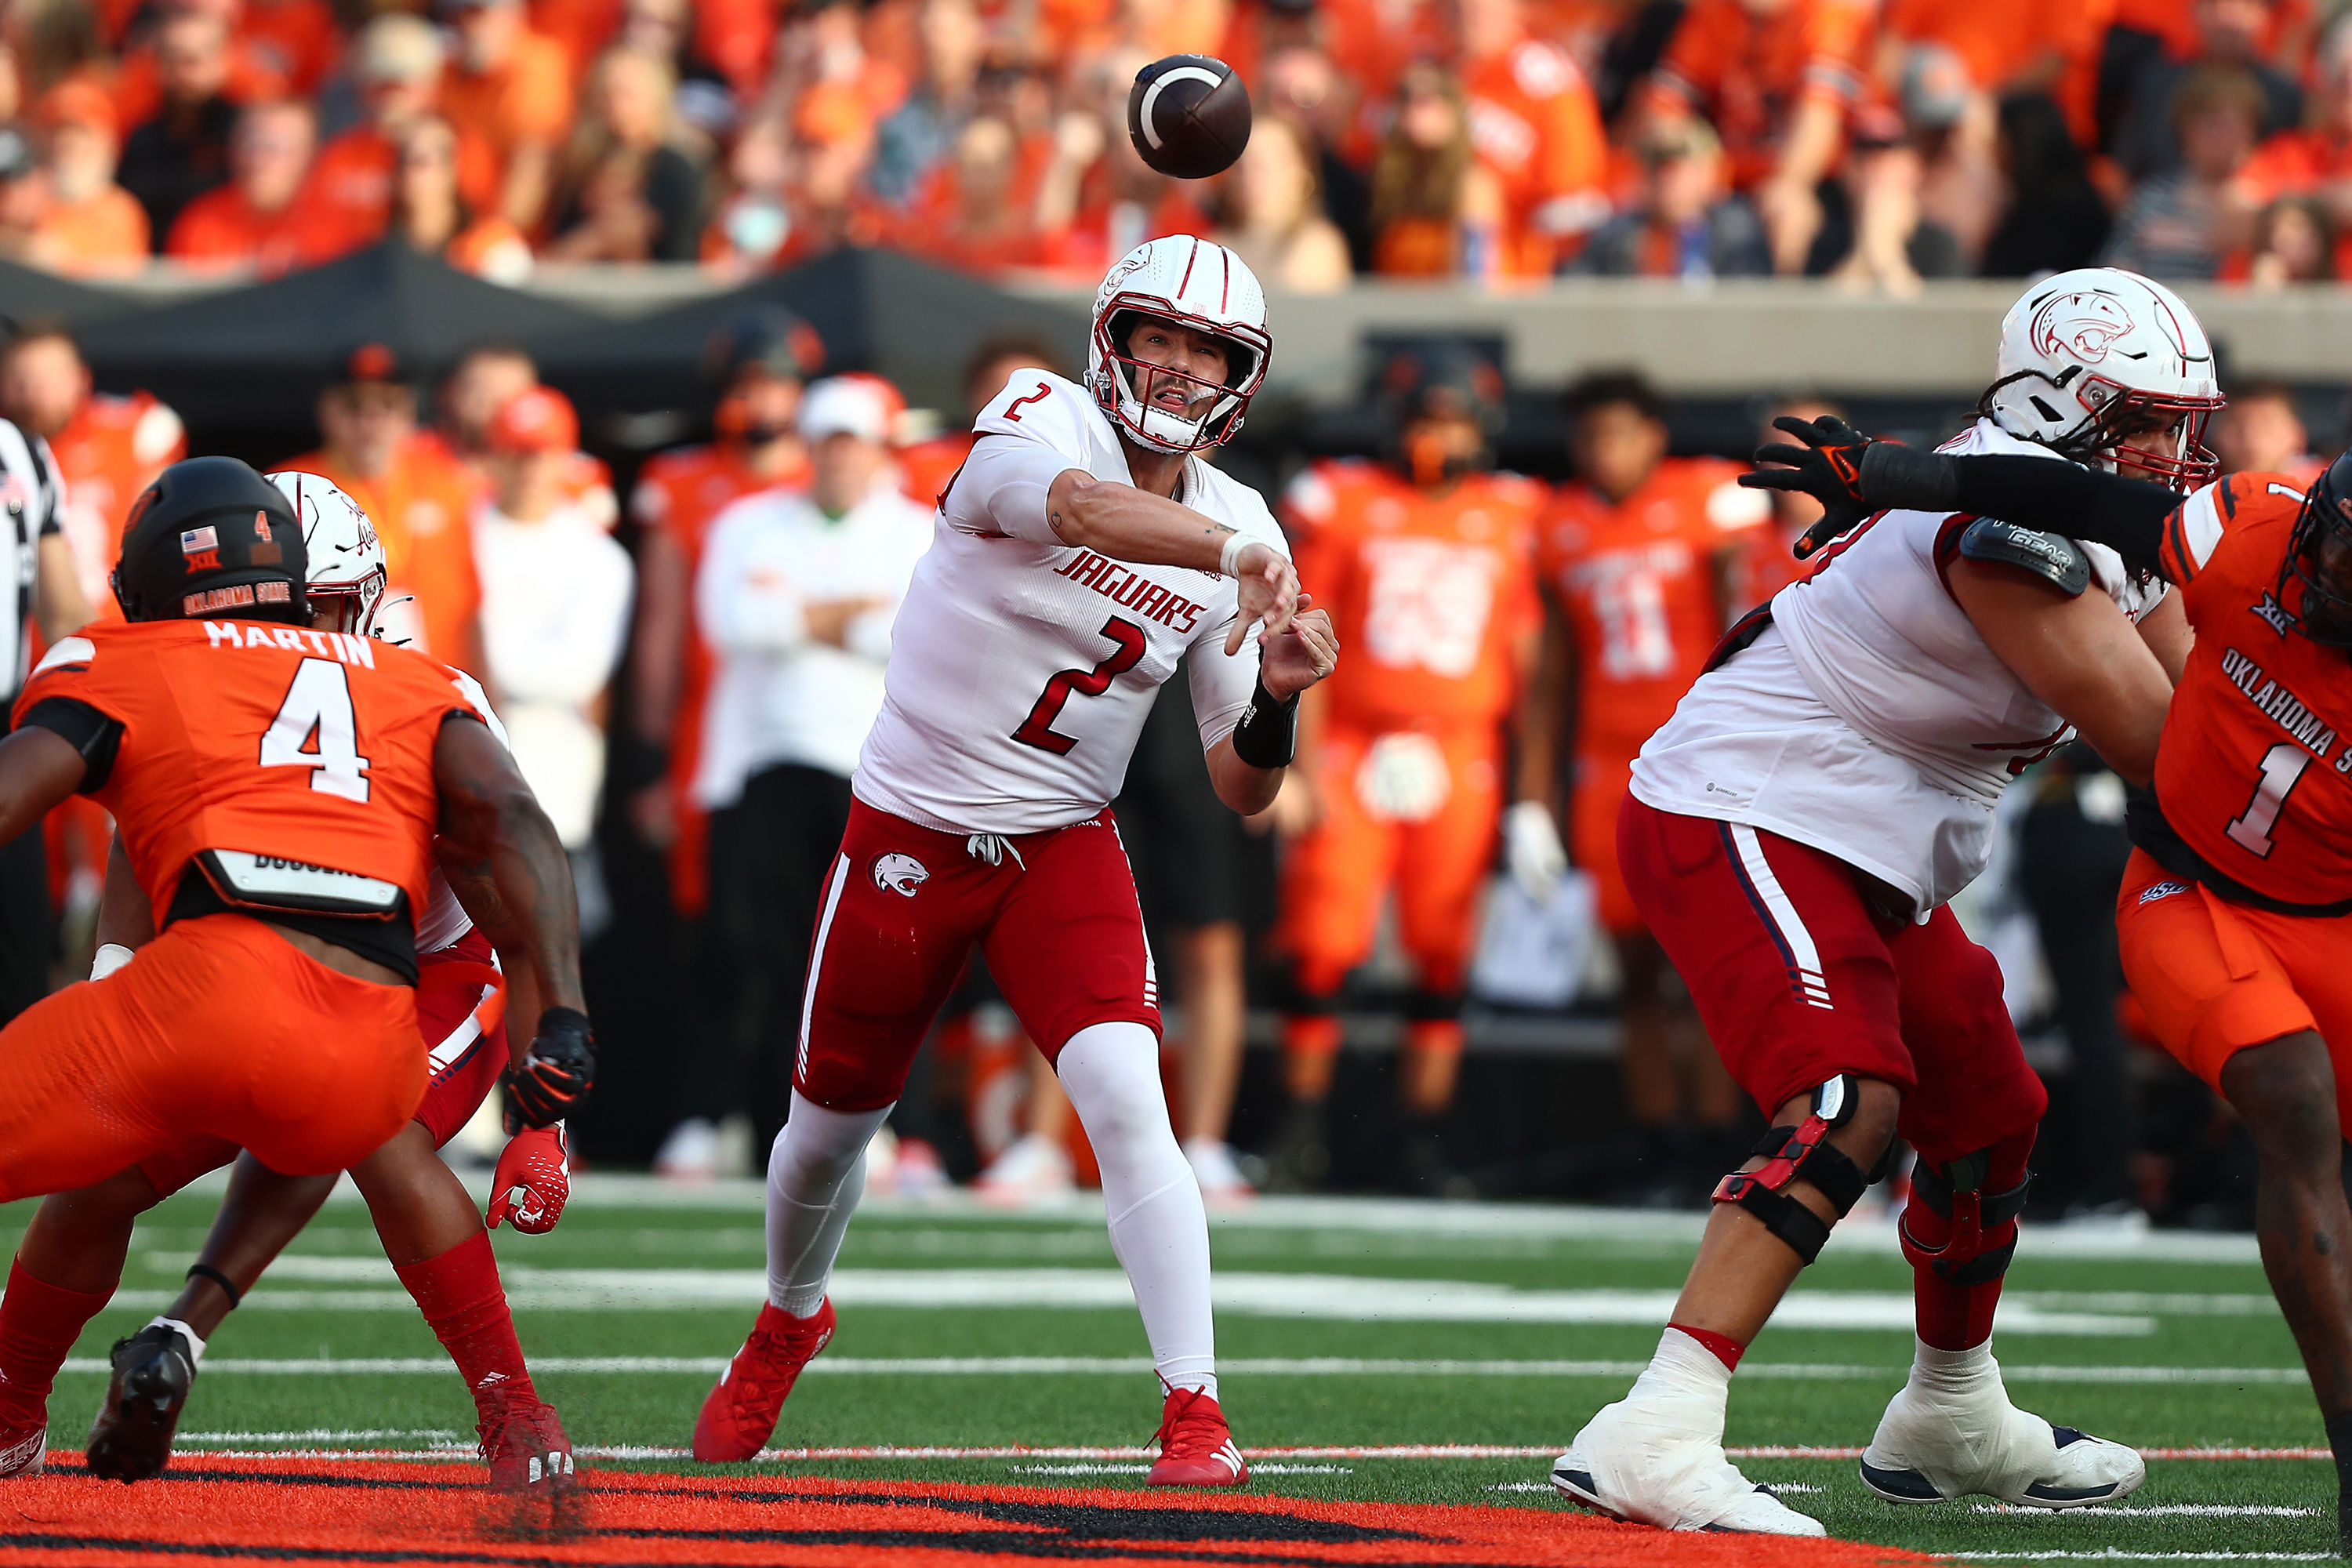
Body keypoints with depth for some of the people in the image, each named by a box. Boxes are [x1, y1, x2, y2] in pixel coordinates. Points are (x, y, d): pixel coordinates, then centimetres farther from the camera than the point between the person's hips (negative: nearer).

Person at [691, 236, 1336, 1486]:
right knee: (831, 1121, 14)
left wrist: (1276, 698, -21)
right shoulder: (1039, 421, -14)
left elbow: (1242, 789, 0)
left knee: (1127, 1104, -21)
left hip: (1063, 847, 2)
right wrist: (1232, 550, -55)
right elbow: (1079, 508, -41)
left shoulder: (1238, 534, -2)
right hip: (908, 835, -2)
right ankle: (787, 1323, 45)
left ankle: (1195, 1413, -19)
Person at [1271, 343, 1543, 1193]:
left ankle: (1425, 1137, 7)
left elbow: (1525, 657, 11)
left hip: (1459, 757, 2)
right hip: (1352, 748, -2)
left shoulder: (1514, 517, 8)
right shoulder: (1340, 503, 2)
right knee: (1323, 943, -7)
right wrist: (1305, 765, -4)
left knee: (1443, 955, 1)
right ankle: (1303, 1127, 4)